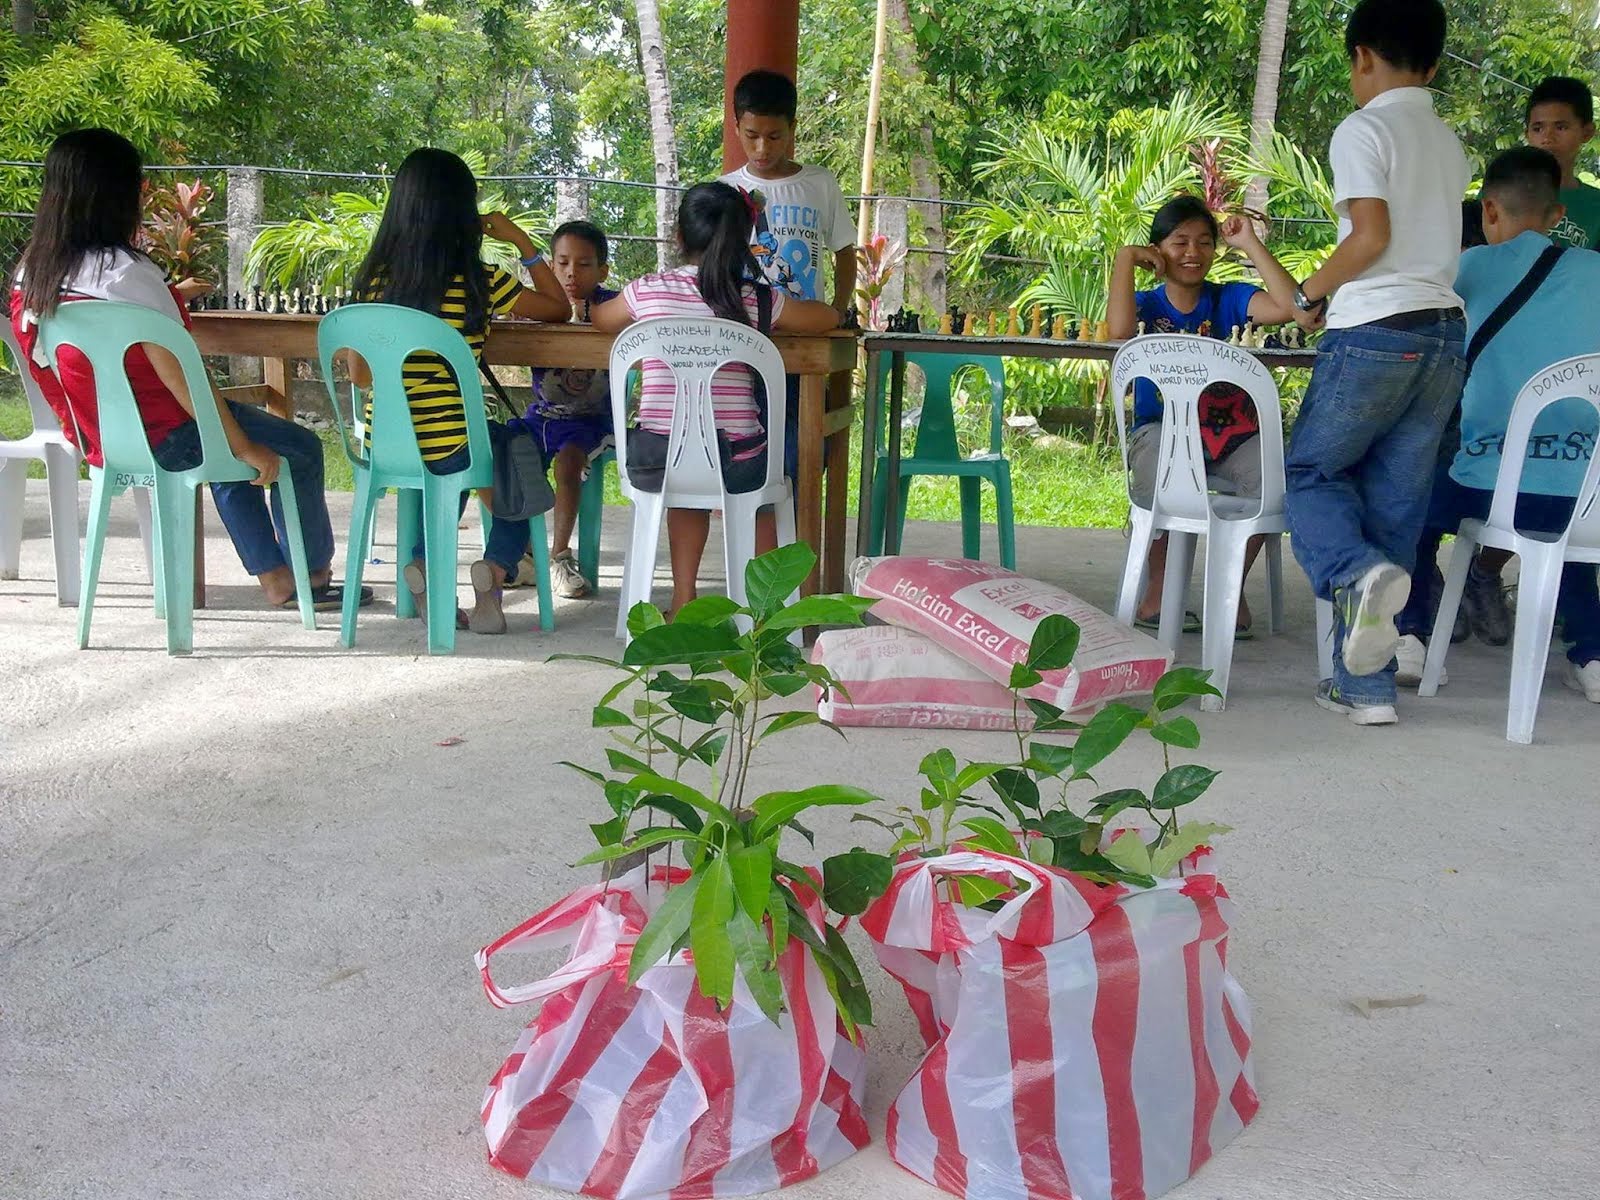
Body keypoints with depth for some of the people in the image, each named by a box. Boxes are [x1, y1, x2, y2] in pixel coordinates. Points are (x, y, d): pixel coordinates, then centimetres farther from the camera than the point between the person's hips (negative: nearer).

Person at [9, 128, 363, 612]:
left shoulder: (30, 272, 1)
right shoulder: (127, 272, -24)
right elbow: (178, 375, -24)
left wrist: (170, 296, 34)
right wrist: (245, 447, -15)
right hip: (156, 439, -9)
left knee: (227, 432, 32)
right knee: (299, 448, 9)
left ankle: (274, 576, 33)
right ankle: (314, 576, 26)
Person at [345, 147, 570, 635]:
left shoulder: (376, 279, 0)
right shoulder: (478, 282, -10)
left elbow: (360, 374, 6)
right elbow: (559, 307, 5)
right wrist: (521, 240, 9)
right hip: (450, 447, -4)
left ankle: (424, 563, 15)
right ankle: (495, 567, 5)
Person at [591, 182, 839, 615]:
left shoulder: (647, 291, 3)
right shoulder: (759, 301, 1)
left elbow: (599, 319, 26)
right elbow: (828, 318, 20)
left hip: (656, 462, 1)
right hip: (735, 463, -1)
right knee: (766, 470, 35)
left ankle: (684, 598, 34)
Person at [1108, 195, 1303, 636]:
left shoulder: (1226, 299, 7)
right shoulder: (1146, 305, 5)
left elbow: (1288, 306, -12)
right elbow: (1120, 330, -21)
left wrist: (1250, 243, -7)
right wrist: (1124, 258, -11)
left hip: (1229, 430, 2)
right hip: (1163, 429, -2)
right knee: (1160, 470, -38)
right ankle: (1158, 591, -15)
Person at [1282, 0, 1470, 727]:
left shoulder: (1363, 129, -4)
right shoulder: (1448, 144, 18)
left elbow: (1372, 236, -14)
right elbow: (1447, 244, 16)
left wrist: (1310, 295, 0)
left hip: (1376, 332, -6)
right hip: (1444, 332, 7)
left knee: (1308, 471, 8)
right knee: (1394, 505, 7)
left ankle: (1360, 572, -24)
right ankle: (1365, 683, 8)